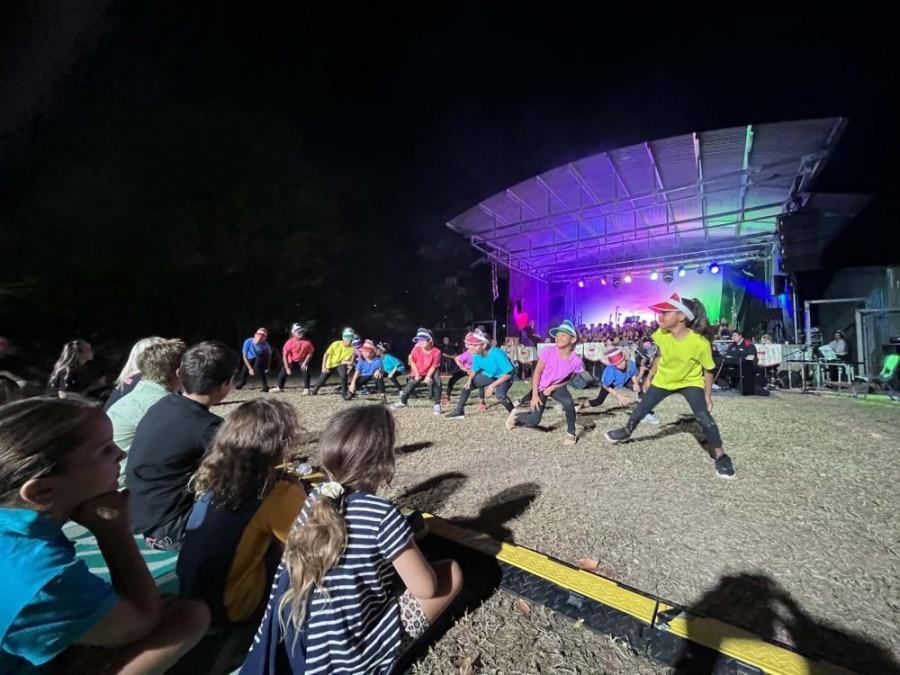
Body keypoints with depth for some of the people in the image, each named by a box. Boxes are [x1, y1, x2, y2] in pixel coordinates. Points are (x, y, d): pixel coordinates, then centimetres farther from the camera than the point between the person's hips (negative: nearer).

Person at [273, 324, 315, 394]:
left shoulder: (307, 341, -20)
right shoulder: (290, 342, -22)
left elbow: (310, 353, -10)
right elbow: (285, 355, -18)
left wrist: (305, 363, -20)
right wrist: (287, 368, -19)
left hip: (302, 360, -1)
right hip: (291, 361, 1)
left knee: (305, 372, -25)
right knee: (283, 373, 4)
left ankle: (306, 389, -16)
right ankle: (280, 388, 31)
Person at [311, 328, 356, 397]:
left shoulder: (352, 348, -24)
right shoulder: (336, 344, -27)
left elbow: (350, 361, -15)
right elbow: (326, 354, -19)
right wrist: (323, 367, -22)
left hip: (341, 363, 0)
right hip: (330, 363, 0)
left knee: (344, 375, -28)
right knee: (323, 378, 5)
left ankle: (344, 392, -9)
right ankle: (315, 390, 37)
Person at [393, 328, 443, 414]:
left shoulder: (436, 351, -24)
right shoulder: (416, 349, -19)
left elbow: (434, 366, -16)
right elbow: (412, 361, -6)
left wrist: (428, 376, -23)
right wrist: (416, 374, -11)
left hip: (430, 372, -2)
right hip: (418, 372, 2)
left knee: (436, 385, -19)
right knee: (410, 385, 3)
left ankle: (437, 405, -6)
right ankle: (402, 401, 26)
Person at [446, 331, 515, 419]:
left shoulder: (496, 353, -36)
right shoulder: (476, 355, -16)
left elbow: (508, 374, -31)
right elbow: (475, 370, 4)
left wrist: (492, 385, -35)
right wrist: (469, 380, -15)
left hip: (504, 376, -7)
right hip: (489, 375, 7)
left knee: (500, 395, -36)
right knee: (467, 385, 3)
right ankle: (459, 411, 19)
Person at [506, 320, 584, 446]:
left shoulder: (576, 360, -21)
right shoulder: (548, 352, -26)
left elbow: (569, 380, -5)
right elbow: (537, 372, -16)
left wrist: (552, 388, -16)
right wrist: (535, 395, -16)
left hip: (557, 386, 1)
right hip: (541, 386, -1)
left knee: (569, 403, -32)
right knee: (534, 421, -5)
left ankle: (571, 432, -5)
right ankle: (516, 415, 29)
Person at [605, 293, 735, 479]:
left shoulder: (700, 343, -32)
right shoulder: (661, 334, -21)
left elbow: (708, 371, -17)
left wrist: (708, 395, -11)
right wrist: (651, 376, 9)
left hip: (690, 382, -4)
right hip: (663, 380, 4)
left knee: (704, 418, -18)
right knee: (640, 410, 8)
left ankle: (720, 456, 3)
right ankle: (627, 431, 36)